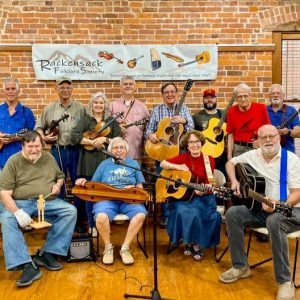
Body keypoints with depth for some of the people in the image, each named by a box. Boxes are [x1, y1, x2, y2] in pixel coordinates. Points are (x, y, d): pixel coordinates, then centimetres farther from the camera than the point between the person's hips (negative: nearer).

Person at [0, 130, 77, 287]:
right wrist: (17, 211, -26)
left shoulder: (48, 158, 9)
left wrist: (58, 185, 0)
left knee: (71, 211, -21)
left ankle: (46, 254, -15)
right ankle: (28, 266, -34)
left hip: (48, 201, 3)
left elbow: (60, 176, 26)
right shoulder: (13, 162, -4)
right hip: (21, 202, -3)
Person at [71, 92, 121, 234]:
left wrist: (105, 139, -14)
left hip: (107, 161, 1)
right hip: (89, 161, -1)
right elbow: (74, 137, -8)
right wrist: (92, 142, -16)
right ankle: (92, 225, 18)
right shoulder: (85, 119, 4)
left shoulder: (112, 121, 9)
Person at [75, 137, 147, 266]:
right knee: (101, 217, -34)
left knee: (140, 214, -32)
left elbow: (140, 187, 14)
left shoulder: (133, 163, 17)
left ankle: (125, 248, -14)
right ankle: (108, 247, -7)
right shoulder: (104, 164, 18)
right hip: (107, 198, 0)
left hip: (129, 199, 1)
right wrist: (84, 181, -4)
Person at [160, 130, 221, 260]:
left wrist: (202, 190, -28)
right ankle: (189, 242, -2)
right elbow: (163, 164, 6)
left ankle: (197, 243, -3)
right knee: (182, 212, -29)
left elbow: (208, 183, -6)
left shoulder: (209, 160, -2)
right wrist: (178, 167, -9)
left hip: (202, 196, -1)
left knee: (195, 212, -30)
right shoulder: (183, 157, 3)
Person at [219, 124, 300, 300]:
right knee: (232, 213, -19)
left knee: (274, 221, -39)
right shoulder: (252, 155, 5)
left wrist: (279, 205, -34)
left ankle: (285, 281, -27)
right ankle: (241, 266, -5)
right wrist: (234, 181, 1)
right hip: (259, 208, 5)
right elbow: (231, 163, 20)